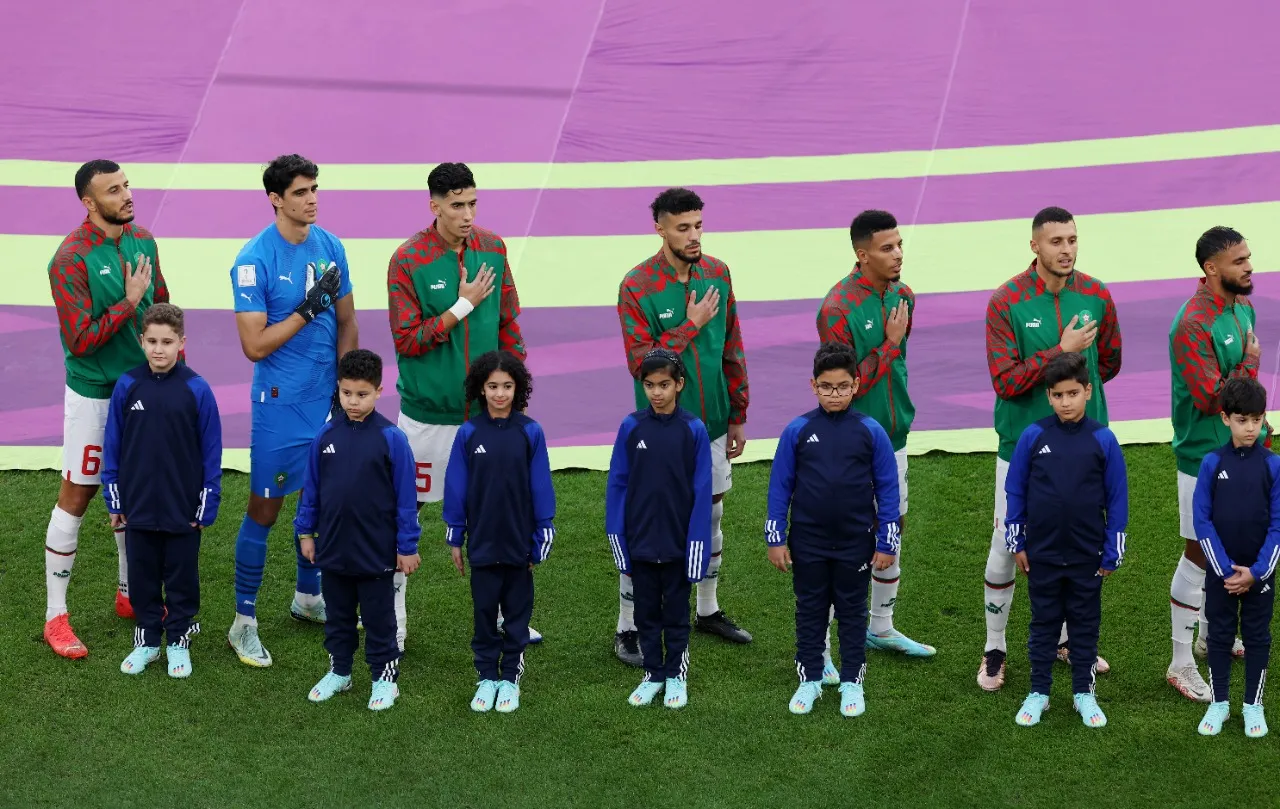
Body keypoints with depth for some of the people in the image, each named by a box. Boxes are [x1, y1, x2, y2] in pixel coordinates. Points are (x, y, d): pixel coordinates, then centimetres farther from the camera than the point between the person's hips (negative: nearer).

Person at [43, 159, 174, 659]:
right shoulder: (72, 259, -19)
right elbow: (79, 340, -22)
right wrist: (129, 302, -22)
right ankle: (55, 616, 8)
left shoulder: (143, 240, 1)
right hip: (94, 395, -6)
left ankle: (128, 594, 34)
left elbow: (162, 309, 12)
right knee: (76, 497, 0)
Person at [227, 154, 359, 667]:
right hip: (279, 405, -6)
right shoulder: (254, 260, -15)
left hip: (328, 397, 6)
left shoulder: (330, 247, 3)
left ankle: (308, 597, 36)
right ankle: (244, 623, 8)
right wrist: (309, 308, -21)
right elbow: (255, 345, -18)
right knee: (264, 509, -1)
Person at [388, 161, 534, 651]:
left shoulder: (492, 249, 2)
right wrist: (463, 306, -18)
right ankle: (392, 622, 16)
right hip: (427, 413, -4)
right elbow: (406, 340, -14)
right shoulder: (408, 260, -11)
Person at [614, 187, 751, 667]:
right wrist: (691, 325, -22)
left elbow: (733, 351, 8)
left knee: (710, 518, 18)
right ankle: (627, 631, 10)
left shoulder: (717, 274, 1)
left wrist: (738, 417, 10)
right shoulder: (637, 286, -15)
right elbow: (641, 365, -20)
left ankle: (708, 612, 35)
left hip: (712, 427, 5)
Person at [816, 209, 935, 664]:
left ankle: (881, 628, 36)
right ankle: (817, 652, 2)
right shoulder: (838, 309, -20)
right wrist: (890, 344, -19)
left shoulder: (902, 295, 3)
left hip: (893, 436, 8)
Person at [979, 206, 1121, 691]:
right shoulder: (1007, 302, -12)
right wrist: (1062, 351, -23)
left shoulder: (1096, 296, -1)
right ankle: (994, 651, 16)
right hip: (1023, 445, -3)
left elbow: (1108, 362, 13)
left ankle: (1065, 638, 32)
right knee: (1005, 548, 2)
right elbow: (1005, 381, -17)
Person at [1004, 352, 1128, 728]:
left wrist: (1112, 553, 0)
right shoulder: (1033, 436, -6)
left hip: (1087, 556, 0)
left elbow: (1116, 499, -1)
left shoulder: (1103, 440, -7)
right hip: (1042, 554, 0)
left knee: (1085, 625, 12)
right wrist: (1016, 543, 2)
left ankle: (1084, 693, 23)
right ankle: (1038, 692, 22)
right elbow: (1015, 490, 2)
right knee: (1043, 623, 12)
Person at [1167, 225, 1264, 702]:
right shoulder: (1194, 326, -24)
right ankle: (1181, 664, 7)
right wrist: (1250, 362, -19)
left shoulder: (1242, 307, 6)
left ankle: (1210, 632, 38)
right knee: (1199, 554, -2)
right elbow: (1211, 399, -28)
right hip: (1207, 457, -9)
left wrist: (1260, 430, 21)